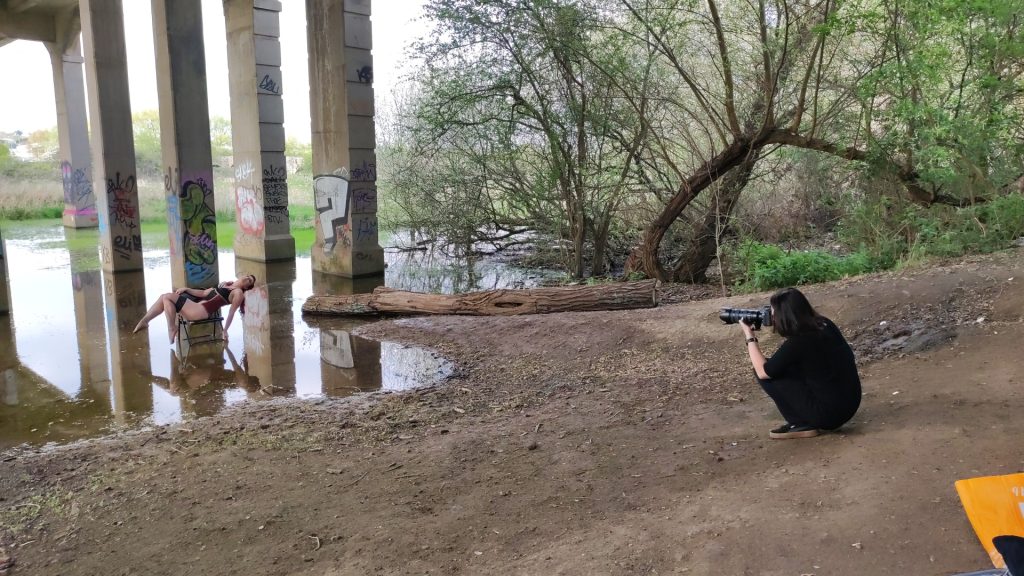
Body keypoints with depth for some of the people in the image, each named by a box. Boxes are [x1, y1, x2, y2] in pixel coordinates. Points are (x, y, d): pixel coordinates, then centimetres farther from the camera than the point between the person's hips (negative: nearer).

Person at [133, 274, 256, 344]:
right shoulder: (224, 286, 25)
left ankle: (172, 329, -9)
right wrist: (187, 289, 19)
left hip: (201, 311, -8)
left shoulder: (238, 292, 1)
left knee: (167, 297, -14)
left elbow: (232, 311, -6)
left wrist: (225, 330, -11)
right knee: (164, 297, 1)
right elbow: (203, 293, 30)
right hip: (195, 307, 8)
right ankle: (144, 321, 2)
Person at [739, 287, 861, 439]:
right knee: (779, 366, 16)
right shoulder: (824, 325, 1)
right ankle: (805, 421, 13)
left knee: (770, 373, -4)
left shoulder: (797, 343, -21)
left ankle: (802, 425, 2)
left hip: (829, 412, -8)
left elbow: (762, 372, -10)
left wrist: (750, 337, -1)